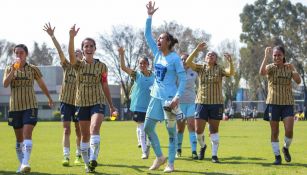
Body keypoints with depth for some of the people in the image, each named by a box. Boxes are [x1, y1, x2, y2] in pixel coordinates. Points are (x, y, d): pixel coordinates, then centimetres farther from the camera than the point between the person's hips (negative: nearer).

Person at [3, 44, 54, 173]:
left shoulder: (33, 69, 2)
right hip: (15, 107, 2)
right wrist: (14, 69, -20)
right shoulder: (9, 69, 5)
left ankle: (25, 163, -26)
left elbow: (42, 85, 15)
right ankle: (21, 164, 20)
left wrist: (49, 98, 25)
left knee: (27, 134, -18)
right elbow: (5, 84, -12)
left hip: (30, 106, -2)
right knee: (19, 138, 9)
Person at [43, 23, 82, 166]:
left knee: (78, 130, 8)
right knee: (66, 130, -5)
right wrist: (52, 36, -18)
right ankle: (66, 156, -10)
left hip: (78, 102, 0)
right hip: (66, 101, 0)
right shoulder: (67, 66, 2)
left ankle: (79, 155, 19)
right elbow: (60, 51, -9)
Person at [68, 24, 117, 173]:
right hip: (82, 103, 2)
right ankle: (87, 164, 19)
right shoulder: (78, 65, 1)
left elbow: (105, 86, 9)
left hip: (98, 102, -2)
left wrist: (111, 105, 11)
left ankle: (93, 159, -33)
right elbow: (71, 53, -21)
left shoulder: (101, 66, 2)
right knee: (84, 136, 8)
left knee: (94, 129, -25)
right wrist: (72, 37, -38)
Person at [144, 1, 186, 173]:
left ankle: (171, 163, 7)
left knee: (171, 130, 1)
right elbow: (147, 35, 8)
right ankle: (160, 157, 18)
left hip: (169, 98, -7)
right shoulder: (157, 53, 7)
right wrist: (150, 16, 0)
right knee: (148, 127, 4)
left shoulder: (175, 58, -10)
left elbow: (183, 79, -11)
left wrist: (177, 97, -21)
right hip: (156, 97, 7)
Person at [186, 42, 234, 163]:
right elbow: (188, 62, -8)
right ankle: (203, 146, 28)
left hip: (216, 103, -1)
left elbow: (231, 73, -14)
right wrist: (197, 50, -18)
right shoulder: (200, 68, 6)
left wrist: (230, 62, -32)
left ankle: (214, 155, 8)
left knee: (214, 130, 2)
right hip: (201, 102, 1)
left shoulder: (219, 70, 3)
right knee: (198, 130, -1)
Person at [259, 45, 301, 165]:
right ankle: (277, 156, 14)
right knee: (274, 132, 2)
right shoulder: (270, 67, -2)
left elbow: (298, 81, -8)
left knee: (289, 130, -11)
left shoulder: (289, 67, 5)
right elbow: (262, 72, -26)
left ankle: (286, 148, 17)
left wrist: (292, 69, -22)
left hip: (288, 103, 1)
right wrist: (266, 56, -27)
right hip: (273, 103, -1)